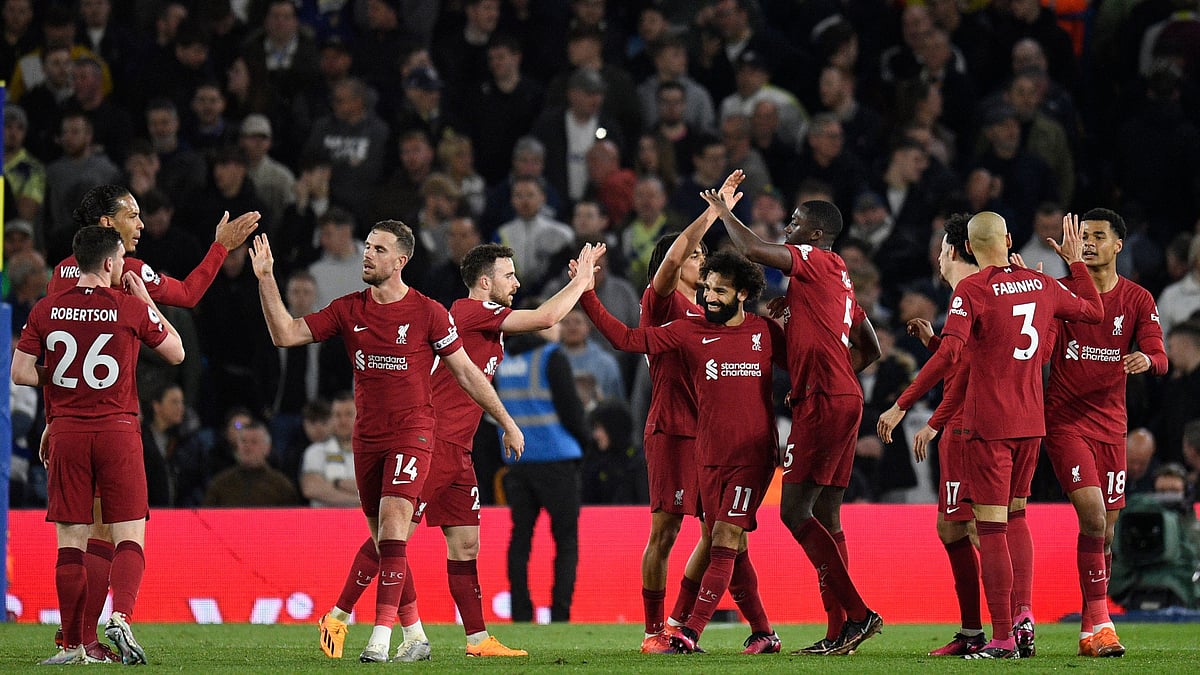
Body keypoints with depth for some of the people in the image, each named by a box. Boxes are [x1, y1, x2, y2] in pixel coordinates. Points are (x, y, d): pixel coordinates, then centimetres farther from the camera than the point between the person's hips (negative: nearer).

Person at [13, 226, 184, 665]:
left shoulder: (47, 311, 2)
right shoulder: (131, 308, -4)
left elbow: (21, 373, 1)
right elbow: (176, 352, 9)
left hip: (66, 431, 2)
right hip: (117, 430, -2)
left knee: (71, 542, 5)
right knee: (130, 537, 1)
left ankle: (74, 645, 6)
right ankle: (120, 618, -21)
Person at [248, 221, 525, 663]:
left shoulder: (428, 313, -5)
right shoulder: (348, 310, 6)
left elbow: (466, 372, 2)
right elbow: (285, 335, 3)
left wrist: (507, 422, 5)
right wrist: (266, 279, -6)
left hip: (411, 434, -5)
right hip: (367, 439, 5)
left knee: (392, 529, -20)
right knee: (382, 539, 9)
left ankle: (381, 636, -25)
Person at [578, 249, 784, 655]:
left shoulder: (766, 332, 4)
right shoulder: (690, 332, 5)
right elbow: (627, 339, 3)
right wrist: (587, 295, -2)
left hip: (753, 455, -3)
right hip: (709, 456, 3)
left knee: (724, 541, -12)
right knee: (733, 549, 5)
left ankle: (691, 632, -17)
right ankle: (762, 633, 17)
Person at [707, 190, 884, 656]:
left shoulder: (816, 261, -6)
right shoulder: (839, 279, 21)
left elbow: (752, 250, -16)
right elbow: (869, 348, 27)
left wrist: (721, 211, 1)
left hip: (823, 403, -10)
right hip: (843, 400, 10)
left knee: (795, 510, -11)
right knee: (825, 517, 9)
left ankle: (858, 613, -15)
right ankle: (838, 630, 7)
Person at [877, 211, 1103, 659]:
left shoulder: (972, 291, -10)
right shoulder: (1041, 284, 6)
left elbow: (948, 356, -21)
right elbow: (1094, 312, 24)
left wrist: (900, 407, -18)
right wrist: (1076, 261, 36)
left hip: (989, 424, -6)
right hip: (1031, 421, 6)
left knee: (991, 526, -4)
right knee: (1015, 516, 20)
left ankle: (1002, 638, -6)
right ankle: (1022, 613, 7)